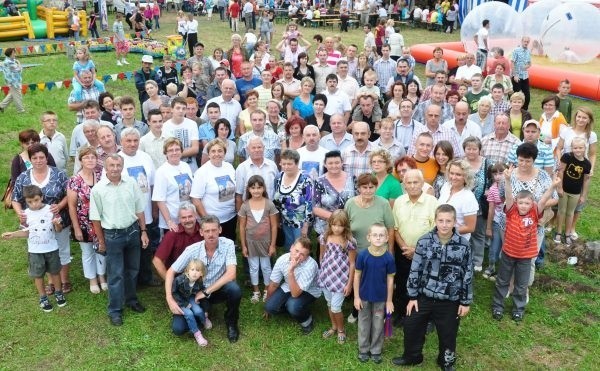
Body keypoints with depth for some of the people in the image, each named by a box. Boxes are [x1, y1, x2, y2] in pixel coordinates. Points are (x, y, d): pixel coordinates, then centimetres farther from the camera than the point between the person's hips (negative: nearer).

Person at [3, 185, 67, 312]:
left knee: (55, 271, 14)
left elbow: (58, 230, -7)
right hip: (35, 251, 1)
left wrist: (57, 224, -28)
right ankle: (43, 298, 28)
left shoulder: (51, 210, -11)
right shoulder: (26, 214, -7)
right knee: (38, 275, 11)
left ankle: (58, 293, 35)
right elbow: (27, 232, 4)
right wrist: (12, 234, -8)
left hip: (51, 248, -1)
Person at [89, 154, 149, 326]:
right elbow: (96, 218, -3)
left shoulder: (132, 183, -4)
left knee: (132, 269, 18)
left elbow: (139, 210, 5)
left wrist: (143, 231, 5)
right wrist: (101, 241, 0)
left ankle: (131, 299, 37)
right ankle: (115, 310, 16)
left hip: (133, 231, 3)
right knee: (115, 274, 4)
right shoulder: (98, 189, -10)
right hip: (112, 235, -3)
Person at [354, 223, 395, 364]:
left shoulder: (388, 257, -14)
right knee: (364, 324, 15)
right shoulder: (362, 255, -15)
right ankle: (363, 350, 33)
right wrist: (356, 297, -5)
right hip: (364, 296, 0)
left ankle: (376, 351, 33)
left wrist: (389, 300, -1)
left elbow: (390, 279, -6)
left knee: (378, 325, 15)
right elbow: (357, 276, -6)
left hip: (381, 298, 0)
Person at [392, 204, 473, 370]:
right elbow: (415, 270, -3)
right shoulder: (424, 241, -8)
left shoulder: (463, 245, -9)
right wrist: (412, 296, -3)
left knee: (448, 334, 14)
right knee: (411, 327, 13)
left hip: (450, 301, -1)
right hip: (424, 297, 1)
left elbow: (468, 275, -1)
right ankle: (412, 356, 39)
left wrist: (466, 302, 0)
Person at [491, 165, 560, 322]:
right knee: (502, 281, 15)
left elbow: (543, 201, -25)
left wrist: (552, 187, -42)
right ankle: (497, 306, 31)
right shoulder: (512, 212, -13)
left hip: (525, 256, 1)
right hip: (508, 253, 0)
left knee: (521, 285, 16)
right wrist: (508, 180, -45)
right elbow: (509, 197, -28)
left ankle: (519, 308, 35)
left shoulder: (534, 214, -11)